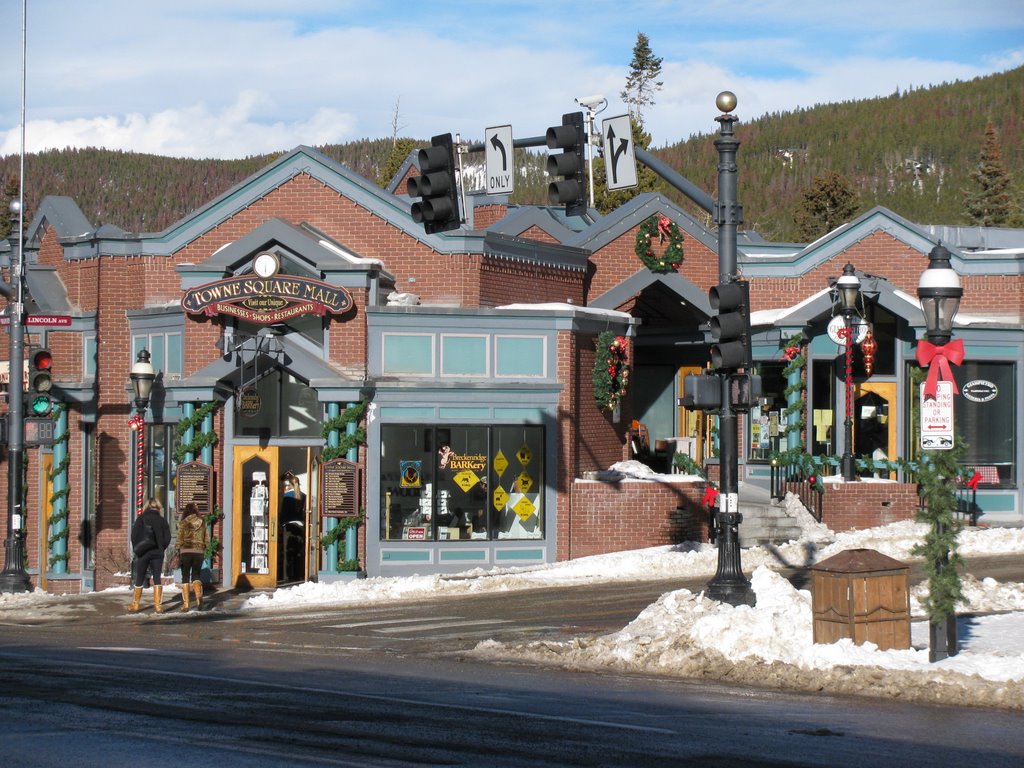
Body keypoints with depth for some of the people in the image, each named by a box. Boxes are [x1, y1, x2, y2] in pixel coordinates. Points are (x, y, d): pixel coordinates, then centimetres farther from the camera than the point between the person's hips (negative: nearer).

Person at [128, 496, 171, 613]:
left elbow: (134, 536, -5)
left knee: (139, 579, 8)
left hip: (143, 553, 0)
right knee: (157, 578, 3)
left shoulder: (141, 519, -3)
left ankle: (134, 605, 12)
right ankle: (157, 605, -5)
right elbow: (167, 538, -1)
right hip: (157, 553, 0)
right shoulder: (162, 521, 1)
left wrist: (137, 549, 7)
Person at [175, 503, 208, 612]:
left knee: (185, 577, 6)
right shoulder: (203, 523, 4)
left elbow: (179, 540, -4)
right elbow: (207, 539, 5)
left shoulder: (183, 523, -3)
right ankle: (199, 596, -17)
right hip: (199, 552, 2)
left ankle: (185, 604, 1)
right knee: (196, 575, 11)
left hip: (185, 551, -2)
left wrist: (178, 555, 1)